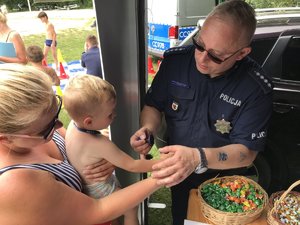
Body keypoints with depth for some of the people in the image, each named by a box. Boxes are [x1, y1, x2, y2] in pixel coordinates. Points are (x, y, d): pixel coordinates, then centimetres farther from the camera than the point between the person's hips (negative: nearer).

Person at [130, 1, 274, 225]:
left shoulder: (256, 88, -25)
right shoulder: (175, 60, -17)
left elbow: (247, 152, -25)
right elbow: (154, 105, -5)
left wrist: (198, 158, -43)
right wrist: (148, 128, -27)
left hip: (224, 183, -2)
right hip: (177, 175, 3)